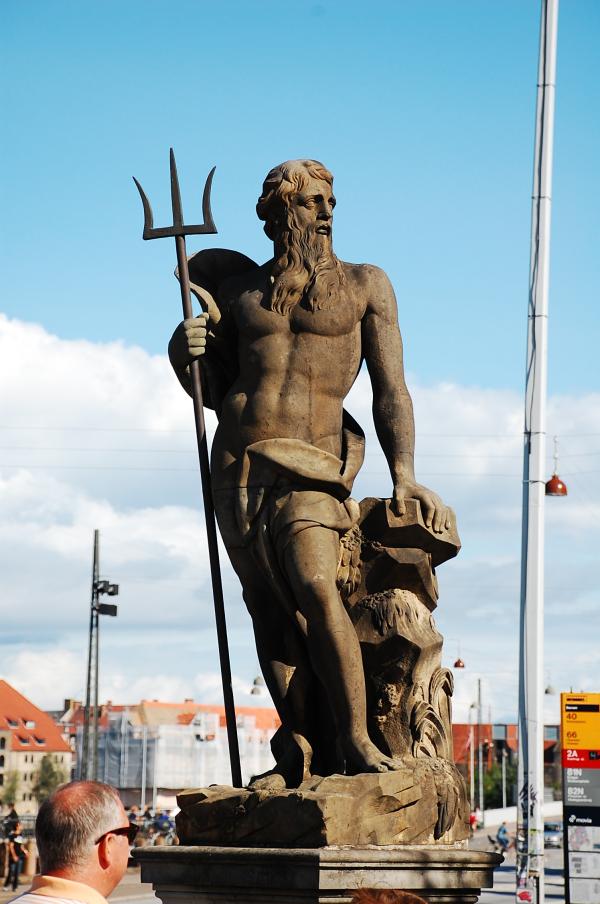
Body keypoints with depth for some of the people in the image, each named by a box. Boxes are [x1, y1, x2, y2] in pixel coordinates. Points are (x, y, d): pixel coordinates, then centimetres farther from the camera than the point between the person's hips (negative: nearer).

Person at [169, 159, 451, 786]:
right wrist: (187, 355, -1)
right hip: (238, 465, 4)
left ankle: (354, 739, -19)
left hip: (311, 465, -3)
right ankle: (298, 747, -4)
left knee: (315, 588, -23)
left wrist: (402, 471, -11)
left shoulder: (364, 286, 9)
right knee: (269, 607, -4)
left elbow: (390, 388, 2)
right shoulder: (239, 288, 17)